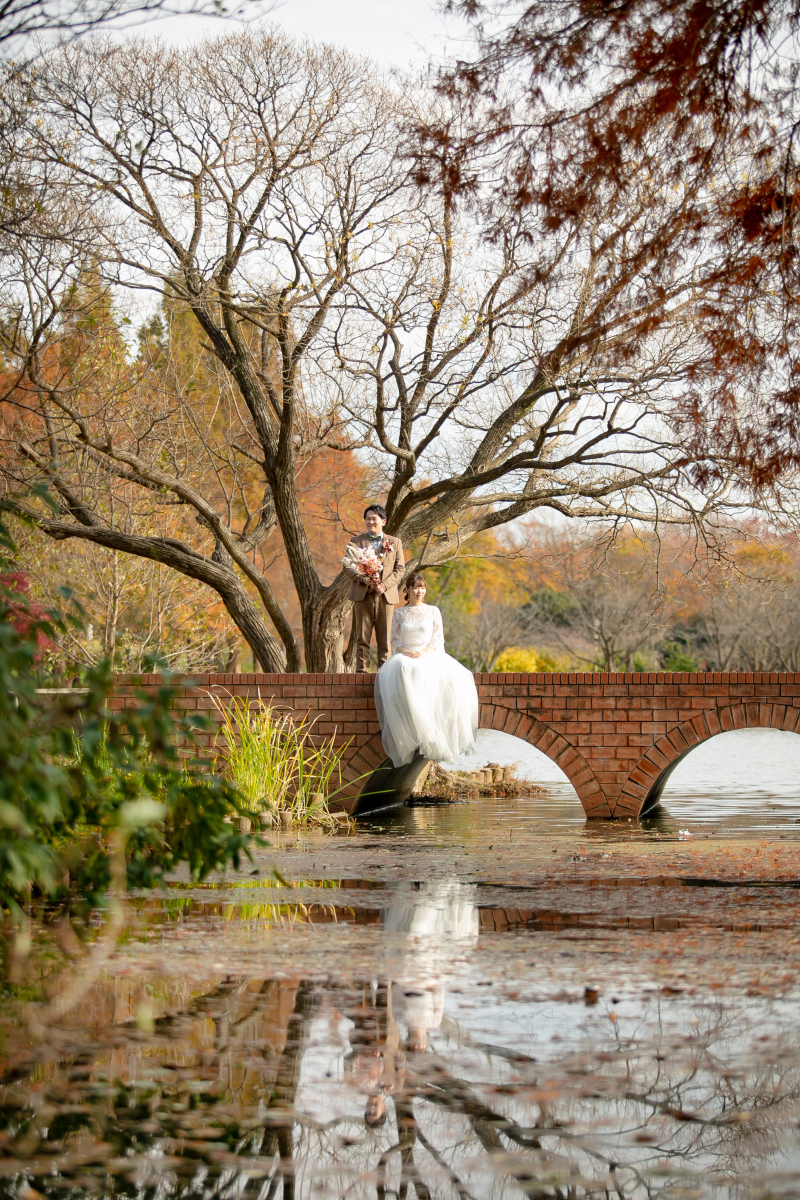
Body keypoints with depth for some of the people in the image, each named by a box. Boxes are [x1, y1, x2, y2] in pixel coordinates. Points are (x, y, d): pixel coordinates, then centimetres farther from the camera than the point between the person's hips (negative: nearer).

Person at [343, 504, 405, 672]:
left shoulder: (395, 542, 12)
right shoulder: (356, 541, 11)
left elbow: (400, 568, 7)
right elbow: (347, 565, 5)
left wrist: (385, 584, -10)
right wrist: (362, 578, -14)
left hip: (386, 595, 0)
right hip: (362, 595, 0)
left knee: (384, 637, 0)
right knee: (362, 637, -1)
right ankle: (361, 669, 1)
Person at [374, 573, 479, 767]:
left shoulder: (433, 611, 14)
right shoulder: (399, 613, 14)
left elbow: (438, 640, 9)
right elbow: (394, 641, 11)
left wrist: (424, 652, -10)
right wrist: (407, 652, -11)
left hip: (430, 655, 1)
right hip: (405, 657, -1)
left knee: (450, 678, -34)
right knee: (404, 674, -39)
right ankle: (415, 738, -41)